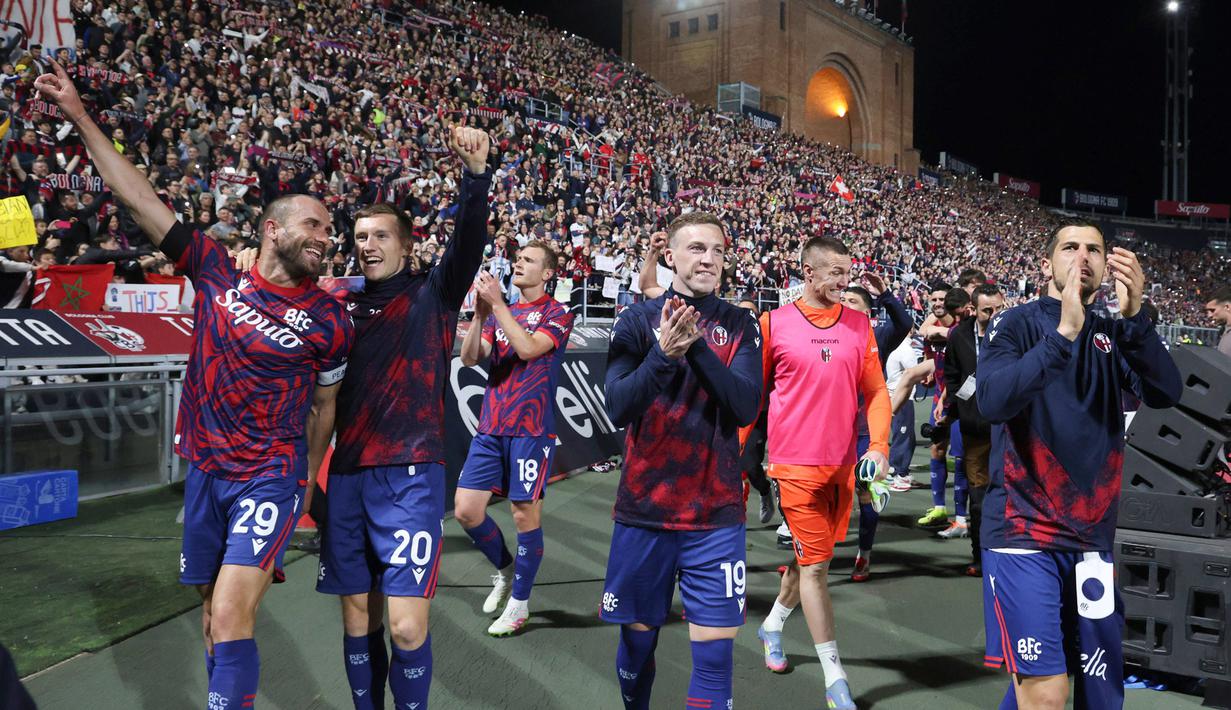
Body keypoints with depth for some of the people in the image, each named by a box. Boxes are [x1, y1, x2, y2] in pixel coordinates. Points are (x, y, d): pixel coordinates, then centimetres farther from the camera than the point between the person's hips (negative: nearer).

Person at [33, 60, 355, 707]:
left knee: (229, 617, -16)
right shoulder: (216, 274, 0)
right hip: (205, 471, 4)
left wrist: (308, 481, 11)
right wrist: (80, 117, -2)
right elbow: (141, 200, 0)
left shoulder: (329, 321, -5)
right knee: (213, 615, 13)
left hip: (271, 478, -3)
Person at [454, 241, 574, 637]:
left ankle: (519, 602, 16)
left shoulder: (557, 314, -2)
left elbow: (527, 349, -21)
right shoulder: (501, 312, 15)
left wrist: (497, 303, -20)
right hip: (490, 429, 6)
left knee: (526, 515, 0)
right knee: (466, 510, 3)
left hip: (531, 431, -5)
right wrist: (480, 312, -11)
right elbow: (469, 358, 3)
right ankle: (505, 569, 28)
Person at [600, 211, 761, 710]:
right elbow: (617, 408, -10)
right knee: (637, 640, 13)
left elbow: (746, 407, -11)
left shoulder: (740, 324, 2)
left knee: (714, 650, -2)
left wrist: (698, 347, -22)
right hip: (644, 508, 0)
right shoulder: (637, 321, -1)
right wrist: (663, 354, -24)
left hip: (716, 513, 0)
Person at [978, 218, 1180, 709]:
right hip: (1024, 532, -5)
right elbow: (993, 401, -21)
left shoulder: (1114, 335, 10)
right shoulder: (1016, 325, -3)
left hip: (1092, 536, 5)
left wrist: (1134, 315, -21)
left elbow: (1165, 394, -8)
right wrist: (1064, 332, -27)